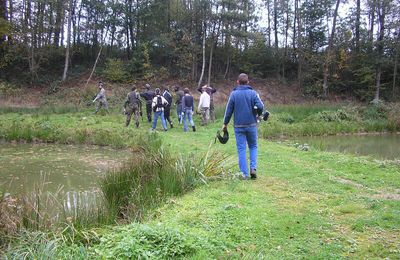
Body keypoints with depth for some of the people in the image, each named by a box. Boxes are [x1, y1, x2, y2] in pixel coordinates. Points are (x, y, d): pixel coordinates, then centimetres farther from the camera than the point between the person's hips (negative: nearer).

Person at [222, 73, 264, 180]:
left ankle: (244, 173, 4)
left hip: (239, 126, 0)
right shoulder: (253, 93, -3)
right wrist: (255, 112, 10)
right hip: (251, 125, 0)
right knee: (253, 147, 17)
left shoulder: (234, 94, -2)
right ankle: (253, 168, 2)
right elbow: (260, 107, -13)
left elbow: (229, 110, 0)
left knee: (241, 149, 5)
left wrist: (225, 123, 11)